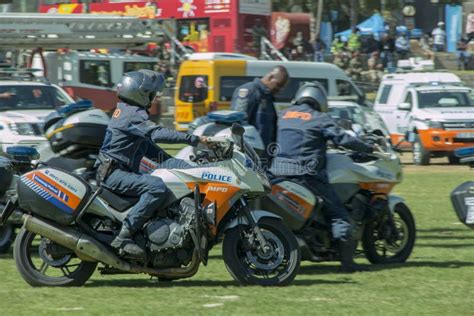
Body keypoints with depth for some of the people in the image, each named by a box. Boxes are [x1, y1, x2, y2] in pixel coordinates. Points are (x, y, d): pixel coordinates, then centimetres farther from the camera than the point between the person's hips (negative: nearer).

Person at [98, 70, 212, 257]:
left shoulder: (125, 110, 21)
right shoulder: (133, 114, -12)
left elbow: (148, 146, 24)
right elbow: (157, 134, -28)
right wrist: (195, 139, -28)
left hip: (113, 172, 11)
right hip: (114, 173, -11)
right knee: (157, 187, -31)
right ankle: (124, 237, -33)